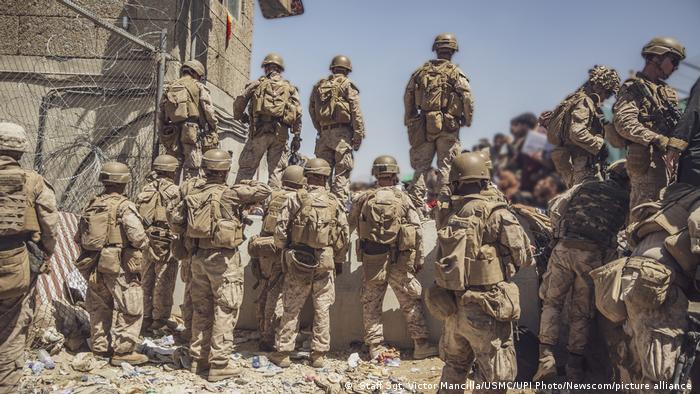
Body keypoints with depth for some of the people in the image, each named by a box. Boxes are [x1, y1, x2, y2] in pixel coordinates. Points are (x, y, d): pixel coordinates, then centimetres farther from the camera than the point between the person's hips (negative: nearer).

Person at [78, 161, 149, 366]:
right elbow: (137, 236, -22)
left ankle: (100, 347, 29)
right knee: (129, 308, 1)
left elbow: (80, 237, 14)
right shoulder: (124, 206, -13)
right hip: (119, 266, -7)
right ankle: (123, 351, 3)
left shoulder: (91, 205, 9)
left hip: (95, 266, 8)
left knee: (100, 307, 19)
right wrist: (144, 243, -2)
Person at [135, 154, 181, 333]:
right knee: (163, 284, 2)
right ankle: (159, 322, 8)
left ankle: (145, 320, 25)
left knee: (146, 282, 16)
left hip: (145, 241, 7)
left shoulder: (145, 189, 9)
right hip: (164, 243, -7)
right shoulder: (171, 190, -10)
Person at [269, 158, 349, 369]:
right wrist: (339, 261, 15)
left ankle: (282, 353, 15)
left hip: (298, 261, -1)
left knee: (291, 309, 8)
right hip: (325, 263, 1)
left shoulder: (296, 199, -5)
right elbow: (344, 235, 2)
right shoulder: (335, 202, 0)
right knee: (322, 310, 10)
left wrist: (284, 250, 13)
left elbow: (280, 229, -5)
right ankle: (319, 354, 16)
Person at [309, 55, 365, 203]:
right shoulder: (347, 85, 0)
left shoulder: (319, 86, 15)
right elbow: (356, 112, -7)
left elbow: (312, 110, 13)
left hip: (324, 133, 5)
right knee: (342, 172, -5)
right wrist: (358, 135, -7)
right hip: (342, 132, -5)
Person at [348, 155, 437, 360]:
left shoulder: (363, 199, 2)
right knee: (411, 301, 10)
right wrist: (419, 258, 4)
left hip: (372, 259, 2)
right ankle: (421, 345, 13)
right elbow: (417, 230, -4)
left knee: (371, 303, 12)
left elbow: (348, 226, 11)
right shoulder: (402, 198, -3)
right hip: (399, 260, -1)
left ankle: (375, 346, 16)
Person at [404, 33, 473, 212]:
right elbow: (468, 100, -11)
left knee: (421, 165, 9)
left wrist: (410, 122, 18)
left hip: (424, 125, 3)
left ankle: (416, 202, 8)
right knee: (446, 165, 5)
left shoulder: (421, 71, 8)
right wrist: (467, 121, 3)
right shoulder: (456, 73, -4)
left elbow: (408, 98, 10)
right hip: (448, 126, -3)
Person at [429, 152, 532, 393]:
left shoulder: (452, 217, 4)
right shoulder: (494, 213, -13)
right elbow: (523, 256, -8)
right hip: (486, 310, -6)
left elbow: (447, 259, 7)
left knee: (454, 366, 24)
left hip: (453, 308, 6)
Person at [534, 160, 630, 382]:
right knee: (581, 312, 11)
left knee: (552, 302, 11)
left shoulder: (584, 187, 15)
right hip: (593, 256, 0)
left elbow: (555, 209, 13)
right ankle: (574, 368, 15)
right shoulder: (625, 200, 13)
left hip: (565, 248, 1)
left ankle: (547, 356, -1)